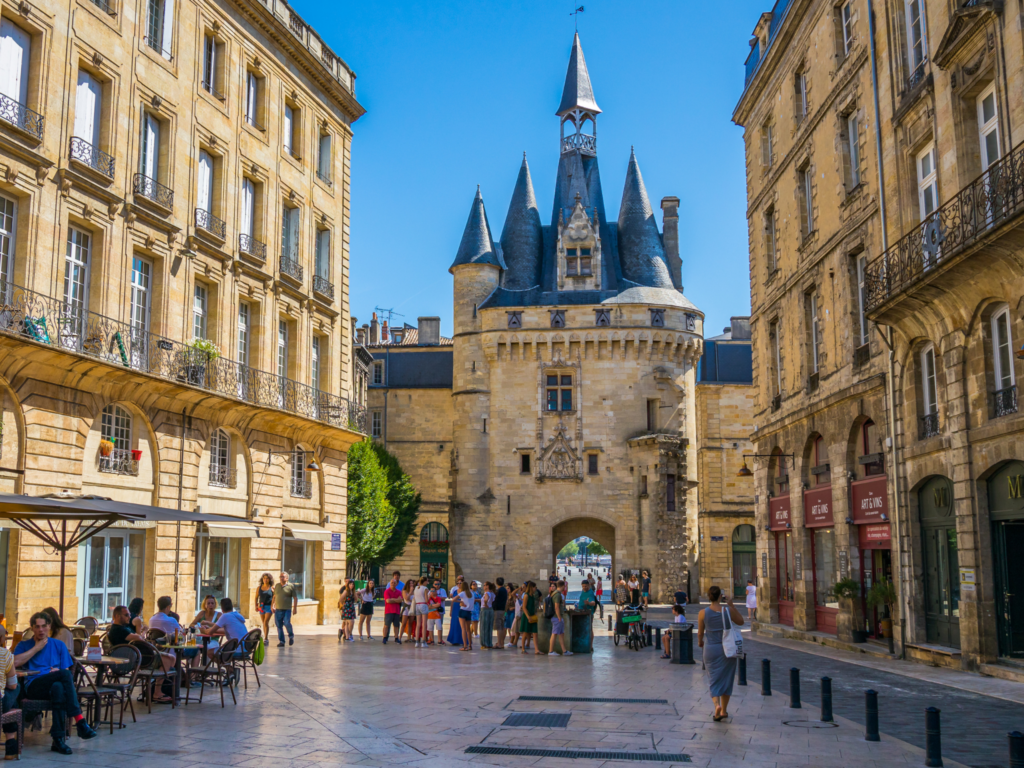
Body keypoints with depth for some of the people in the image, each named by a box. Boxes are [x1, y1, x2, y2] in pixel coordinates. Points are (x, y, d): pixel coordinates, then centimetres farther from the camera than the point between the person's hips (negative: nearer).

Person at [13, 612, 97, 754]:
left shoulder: (59, 646, 23)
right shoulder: (24, 645, 18)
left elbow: (66, 670, 14)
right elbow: (15, 662, -6)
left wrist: (57, 672, -8)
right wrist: (36, 648, 0)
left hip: (53, 686, 2)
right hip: (33, 688, -2)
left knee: (58, 687, -40)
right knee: (64, 674, -34)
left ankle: (58, 739, -43)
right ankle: (79, 721, -39)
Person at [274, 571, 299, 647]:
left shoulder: (291, 586, -1)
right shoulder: (277, 586, 13)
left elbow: (295, 598, -1)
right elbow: (274, 597, 20)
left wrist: (295, 608, -6)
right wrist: (273, 606, 14)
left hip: (287, 609, -4)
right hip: (278, 609, 4)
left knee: (287, 623, -16)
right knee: (279, 626, 2)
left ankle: (291, 635, 11)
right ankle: (281, 641, 10)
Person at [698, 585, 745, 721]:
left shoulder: (703, 613, -10)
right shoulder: (728, 610, -10)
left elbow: (700, 632, -2)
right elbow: (740, 622, 7)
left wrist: (700, 641, 20)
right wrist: (731, 605, 5)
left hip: (711, 649, 0)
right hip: (727, 649, 0)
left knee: (714, 679, 12)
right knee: (726, 679, 15)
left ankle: (717, 704, -13)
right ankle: (724, 710, 22)